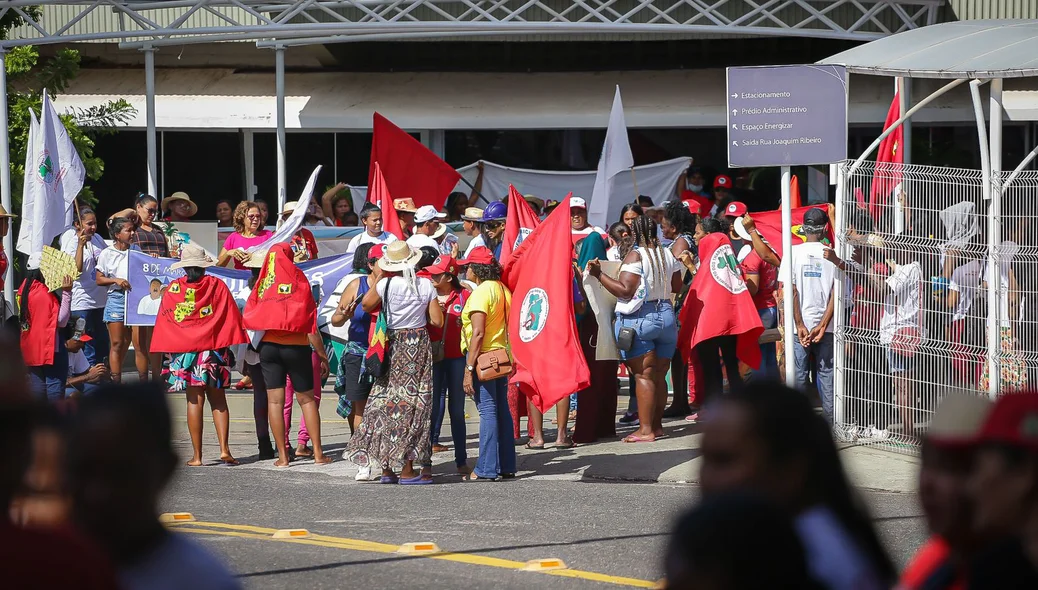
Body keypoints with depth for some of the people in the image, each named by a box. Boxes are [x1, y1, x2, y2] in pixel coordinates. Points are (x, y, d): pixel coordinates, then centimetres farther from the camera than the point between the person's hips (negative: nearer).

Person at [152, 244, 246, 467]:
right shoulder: (217, 285, -2)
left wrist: (170, 351, 10)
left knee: (195, 401, 3)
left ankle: (197, 455, 1)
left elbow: (164, 321, 3)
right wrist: (236, 344, 5)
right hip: (214, 348, 0)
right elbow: (233, 317, -1)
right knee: (218, 400, 8)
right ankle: (224, 450, -3)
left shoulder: (173, 289, -1)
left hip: (185, 351, 0)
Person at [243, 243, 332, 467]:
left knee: (275, 400, 3)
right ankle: (318, 453, 4)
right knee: (306, 399, 7)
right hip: (297, 346, -1)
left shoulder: (262, 285, 1)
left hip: (268, 346, 1)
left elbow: (249, 320, 2)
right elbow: (311, 325, -6)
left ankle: (282, 455, 0)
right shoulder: (298, 281, -6)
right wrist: (322, 354, 1)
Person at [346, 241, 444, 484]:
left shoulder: (386, 284, -10)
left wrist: (376, 279, 13)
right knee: (412, 403, 1)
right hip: (419, 344, 0)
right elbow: (437, 321, -4)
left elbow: (366, 305, 5)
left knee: (386, 402, 8)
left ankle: (386, 468, 9)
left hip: (394, 347, 0)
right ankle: (408, 470, -1)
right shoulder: (425, 285, -5)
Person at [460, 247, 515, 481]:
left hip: (483, 357, -9)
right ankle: (506, 466, 16)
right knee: (502, 410, 12)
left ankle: (486, 469, -8)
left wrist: (469, 369, -20)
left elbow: (478, 333, -20)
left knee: (487, 410, -8)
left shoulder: (481, 293, -15)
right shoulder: (504, 290, 11)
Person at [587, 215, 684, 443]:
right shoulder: (668, 255, 7)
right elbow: (677, 287, 18)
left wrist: (599, 274, -13)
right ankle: (657, 425, 18)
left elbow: (625, 291, -18)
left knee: (643, 375, -7)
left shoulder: (636, 256, -12)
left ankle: (646, 430, -10)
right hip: (666, 315, 6)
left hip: (640, 319, -6)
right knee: (659, 375, 12)